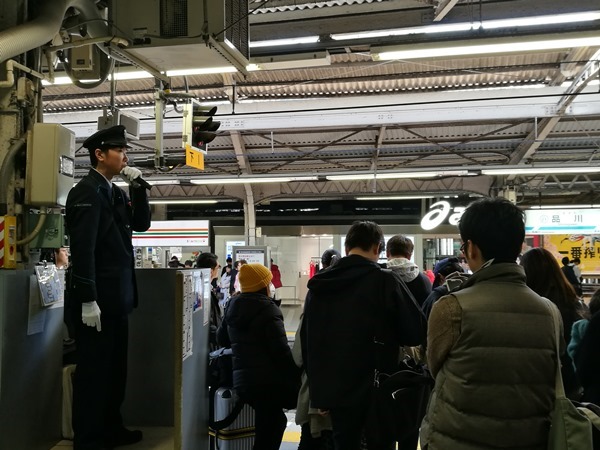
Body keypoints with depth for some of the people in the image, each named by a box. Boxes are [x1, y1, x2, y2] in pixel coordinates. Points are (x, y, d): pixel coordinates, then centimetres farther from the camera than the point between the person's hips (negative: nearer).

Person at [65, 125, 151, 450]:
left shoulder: (116, 192, 13)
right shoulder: (87, 191, -13)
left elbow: (142, 225, 15)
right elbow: (82, 248, -19)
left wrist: (137, 187, 3)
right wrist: (88, 301, -22)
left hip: (116, 296, 9)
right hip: (97, 298, -9)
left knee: (115, 367, 17)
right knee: (93, 369, 2)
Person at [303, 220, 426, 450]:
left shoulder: (319, 284, 2)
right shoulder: (385, 280, -13)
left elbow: (307, 339, 7)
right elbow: (417, 332, -11)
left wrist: (317, 385, 13)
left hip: (333, 392, 4)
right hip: (374, 393, -4)